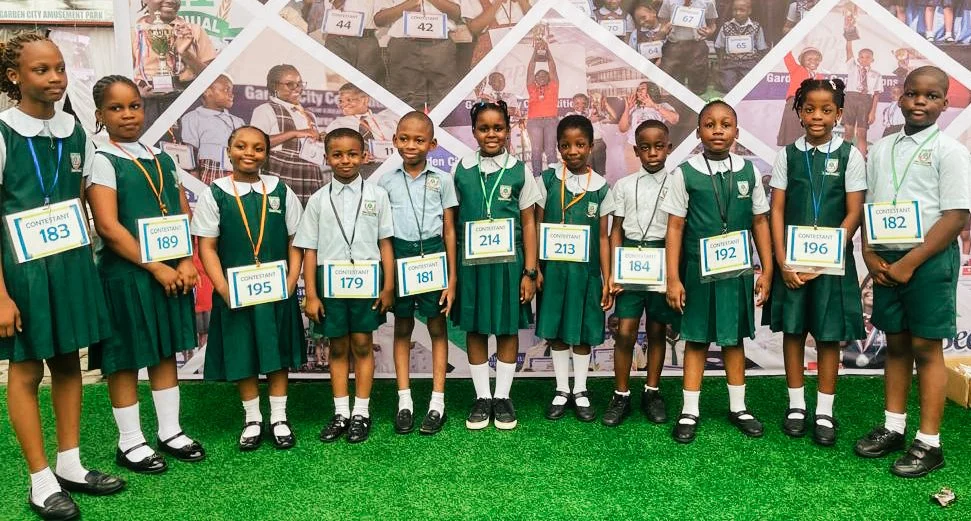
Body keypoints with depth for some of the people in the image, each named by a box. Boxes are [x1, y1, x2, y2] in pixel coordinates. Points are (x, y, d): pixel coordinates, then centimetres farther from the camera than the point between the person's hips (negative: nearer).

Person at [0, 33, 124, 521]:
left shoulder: (74, 130, 5)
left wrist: (87, 260, 9)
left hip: (72, 261, 5)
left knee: (69, 362, 11)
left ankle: (70, 464, 25)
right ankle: (41, 480, 17)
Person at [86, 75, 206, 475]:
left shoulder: (163, 159, 10)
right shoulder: (103, 161, -7)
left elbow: (184, 216, 9)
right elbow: (108, 226, -15)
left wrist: (186, 261, -5)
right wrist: (156, 267, -16)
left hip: (172, 272, 6)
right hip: (125, 274, -5)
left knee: (166, 352, 13)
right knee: (125, 359, 4)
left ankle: (170, 432, 24)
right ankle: (130, 442, 17)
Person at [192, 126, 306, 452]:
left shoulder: (281, 191, 3)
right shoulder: (214, 194, -1)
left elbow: (295, 240, 4)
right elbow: (207, 246, -2)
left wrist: (291, 281, -7)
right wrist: (223, 289, -12)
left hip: (278, 289, 1)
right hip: (236, 293, -1)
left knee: (278, 353, 10)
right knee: (242, 356, 8)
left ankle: (279, 418, 24)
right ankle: (252, 420, 25)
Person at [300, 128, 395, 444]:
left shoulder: (376, 195, 1)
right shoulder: (319, 200, 3)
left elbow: (385, 243, 2)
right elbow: (309, 249, 3)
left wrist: (388, 287, -1)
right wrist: (311, 295, -1)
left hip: (366, 281, -1)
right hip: (330, 282, 1)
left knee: (362, 345, 5)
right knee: (337, 347, 10)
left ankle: (361, 412, 17)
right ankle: (341, 413, 21)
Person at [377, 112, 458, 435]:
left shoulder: (442, 180, 1)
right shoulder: (386, 182, 4)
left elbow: (449, 231, 2)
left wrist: (452, 278, -2)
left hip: (433, 256, -1)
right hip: (399, 258, 1)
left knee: (437, 327, 6)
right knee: (402, 328, 10)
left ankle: (437, 402, 17)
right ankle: (404, 402, 20)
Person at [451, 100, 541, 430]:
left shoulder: (519, 171, 0)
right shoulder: (461, 170, 2)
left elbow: (528, 223, 1)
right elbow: (452, 221, 6)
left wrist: (530, 271, -3)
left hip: (508, 261, -1)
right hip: (471, 262, 1)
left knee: (508, 328, 7)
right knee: (475, 328, 8)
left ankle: (502, 396, 22)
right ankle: (482, 397, 22)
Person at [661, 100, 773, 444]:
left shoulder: (748, 171, 2)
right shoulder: (685, 173, -5)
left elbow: (760, 222, 6)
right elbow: (675, 227, -6)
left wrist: (767, 270, 3)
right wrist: (673, 278, -8)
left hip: (737, 270, 2)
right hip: (698, 269, -2)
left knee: (734, 338, 14)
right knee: (696, 339, 7)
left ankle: (738, 407, 28)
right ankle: (690, 411, 18)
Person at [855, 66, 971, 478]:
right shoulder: (880, 149, 9)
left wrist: (910, 262, -16)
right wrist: (870, 254, -3)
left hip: (929, 260, -4)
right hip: (886, 261, 5)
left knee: (926, 348, 1)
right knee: (895, 344, 12)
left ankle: (929, 443, 11)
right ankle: (893, 427, 24)